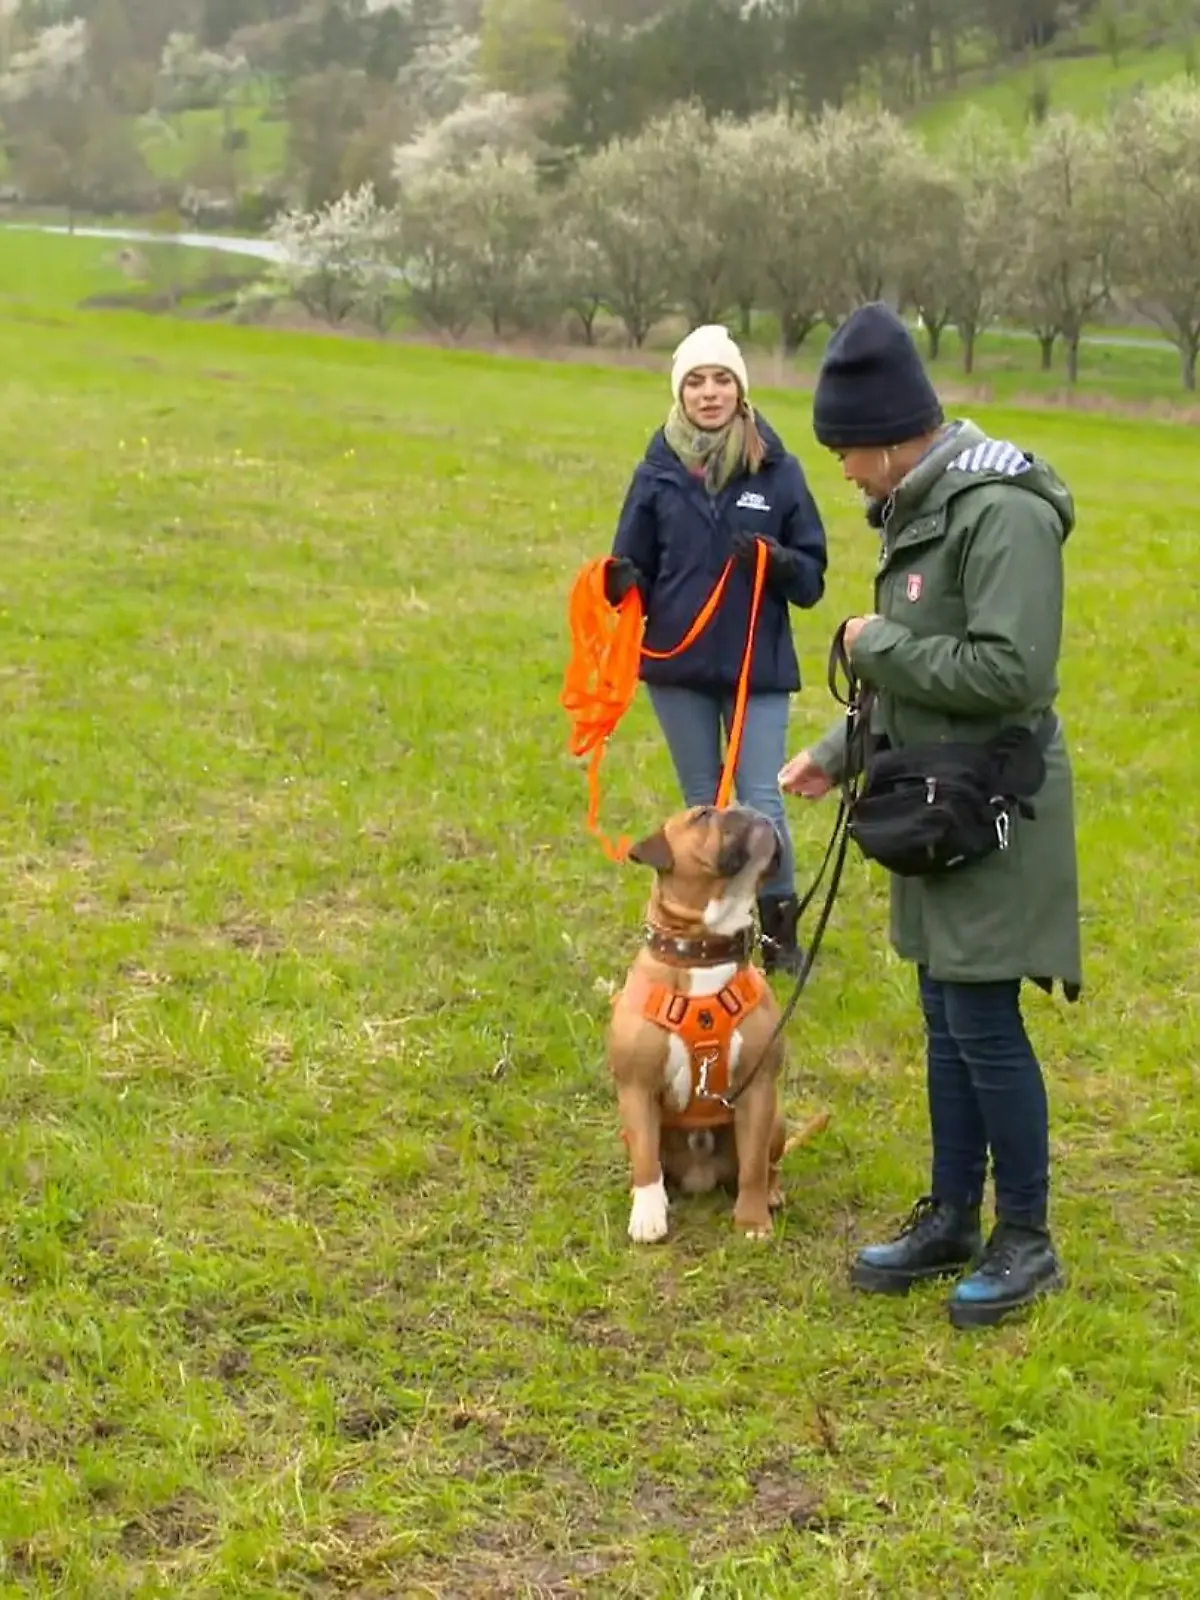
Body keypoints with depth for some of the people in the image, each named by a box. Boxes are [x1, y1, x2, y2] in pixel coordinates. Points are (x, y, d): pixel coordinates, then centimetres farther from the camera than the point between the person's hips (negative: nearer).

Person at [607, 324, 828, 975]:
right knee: (703, 807, 12)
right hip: (678, 665, 2)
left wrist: (780, 563, -21)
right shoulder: (659, 471, 0)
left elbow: (812, 577, 1)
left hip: (758, 665, -2)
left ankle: (778, 929, 13)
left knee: (761, 805, -6)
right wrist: (621, 583, -17)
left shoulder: (777, 469, -3)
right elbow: (634, 568, 6)